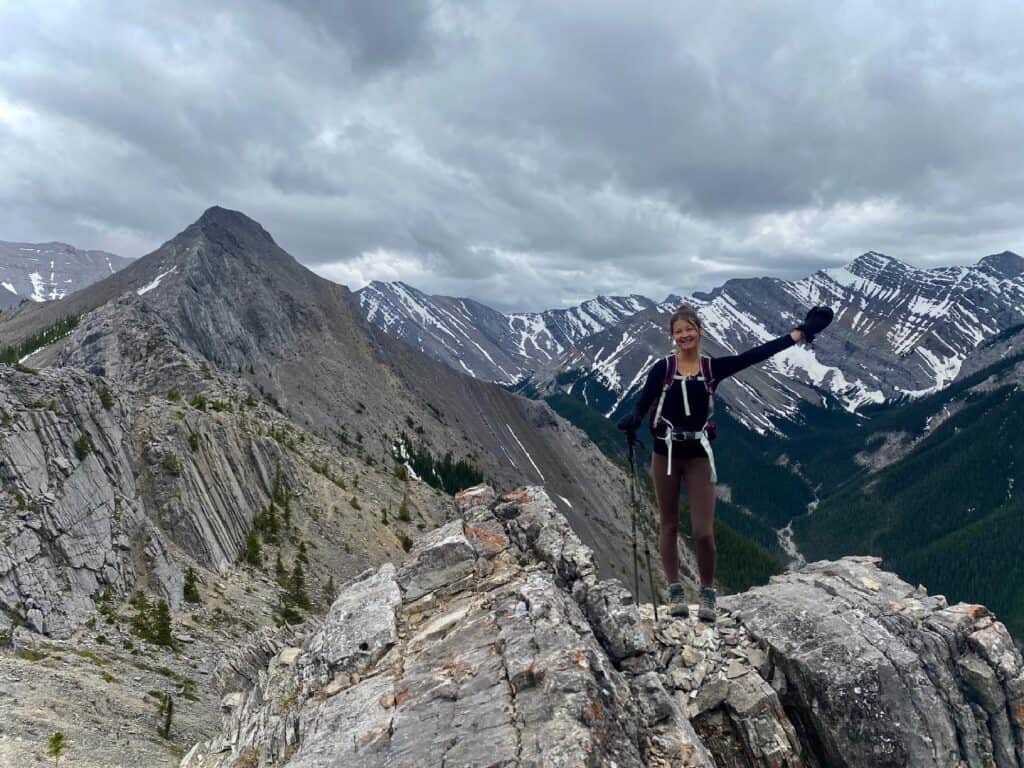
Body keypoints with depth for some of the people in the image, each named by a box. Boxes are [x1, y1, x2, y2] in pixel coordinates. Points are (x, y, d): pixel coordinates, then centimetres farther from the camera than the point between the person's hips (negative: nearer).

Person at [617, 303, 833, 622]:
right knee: (669, 526, 9)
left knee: (703, 532, -4)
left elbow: (756, 355, -5)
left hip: (699, 455, 0)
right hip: (666, 454, 0)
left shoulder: (713, 367, 0)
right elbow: (642, 403, -15)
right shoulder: (662, 368, -5)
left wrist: (800, 332, -8)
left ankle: (707, 593, 18)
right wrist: (631, 420, -38)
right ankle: (675, 592, 23)